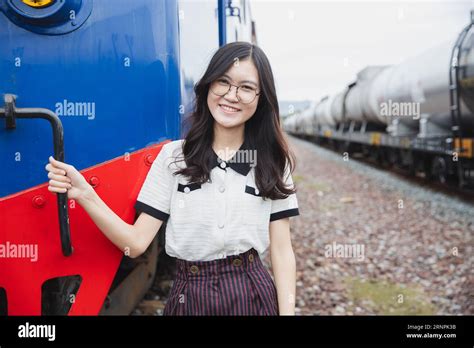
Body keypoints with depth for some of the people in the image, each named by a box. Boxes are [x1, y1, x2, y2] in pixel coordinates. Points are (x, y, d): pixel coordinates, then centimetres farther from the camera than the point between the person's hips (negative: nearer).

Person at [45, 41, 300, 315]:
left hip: (252, 296, 0)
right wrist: (85, 195, -19)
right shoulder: (174, 156, -1)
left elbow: (282, 251, -1)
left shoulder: (272, 163, 0)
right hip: (189, 298, 1)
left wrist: (287, 311, -8)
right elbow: (136, 242, -6)